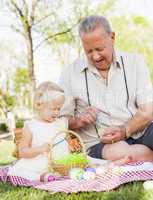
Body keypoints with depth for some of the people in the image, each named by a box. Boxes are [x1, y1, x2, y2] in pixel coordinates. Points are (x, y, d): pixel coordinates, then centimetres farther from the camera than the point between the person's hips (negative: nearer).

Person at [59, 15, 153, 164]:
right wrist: (78, 121, -13)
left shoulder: (135, 62, 8)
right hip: (98, 143, 0)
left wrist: (125, 130, -17)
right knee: (119, 152, -34)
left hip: (140, 133, 0)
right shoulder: (70, 74, 6)